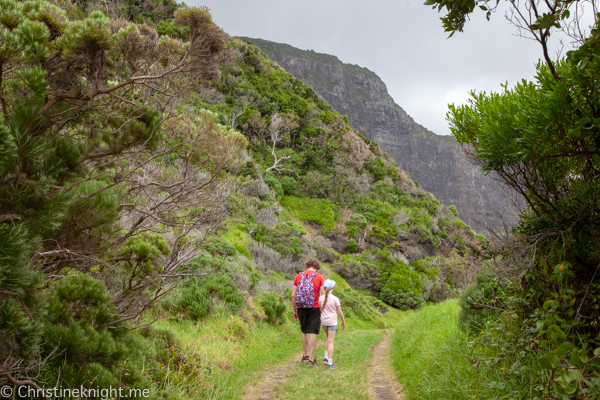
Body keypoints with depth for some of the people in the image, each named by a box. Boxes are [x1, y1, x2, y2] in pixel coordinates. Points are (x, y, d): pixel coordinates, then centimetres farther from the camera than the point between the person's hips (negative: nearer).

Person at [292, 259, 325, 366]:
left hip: (301, 308, 3)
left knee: (304, 331, 18)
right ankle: (311, 359, 2)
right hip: (314, 308, -3)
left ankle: (306, 355, 25)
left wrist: (295, 311, 12)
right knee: (312, 333, 0)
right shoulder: (319, 277, -2)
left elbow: (293, 295, 4)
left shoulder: (299, 276, 6)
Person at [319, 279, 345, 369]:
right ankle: (330, 363, -5)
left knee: (328, 338, 22)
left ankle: (326, 358, 17)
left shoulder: (321, 298, -5)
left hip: (323, 321, 4)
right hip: (332, 322, -4)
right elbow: (340, 313, -10)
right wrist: (343, 322, 5)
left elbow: (321, 310, 6)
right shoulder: (335, 299, -14)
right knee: (330, 341, -2)